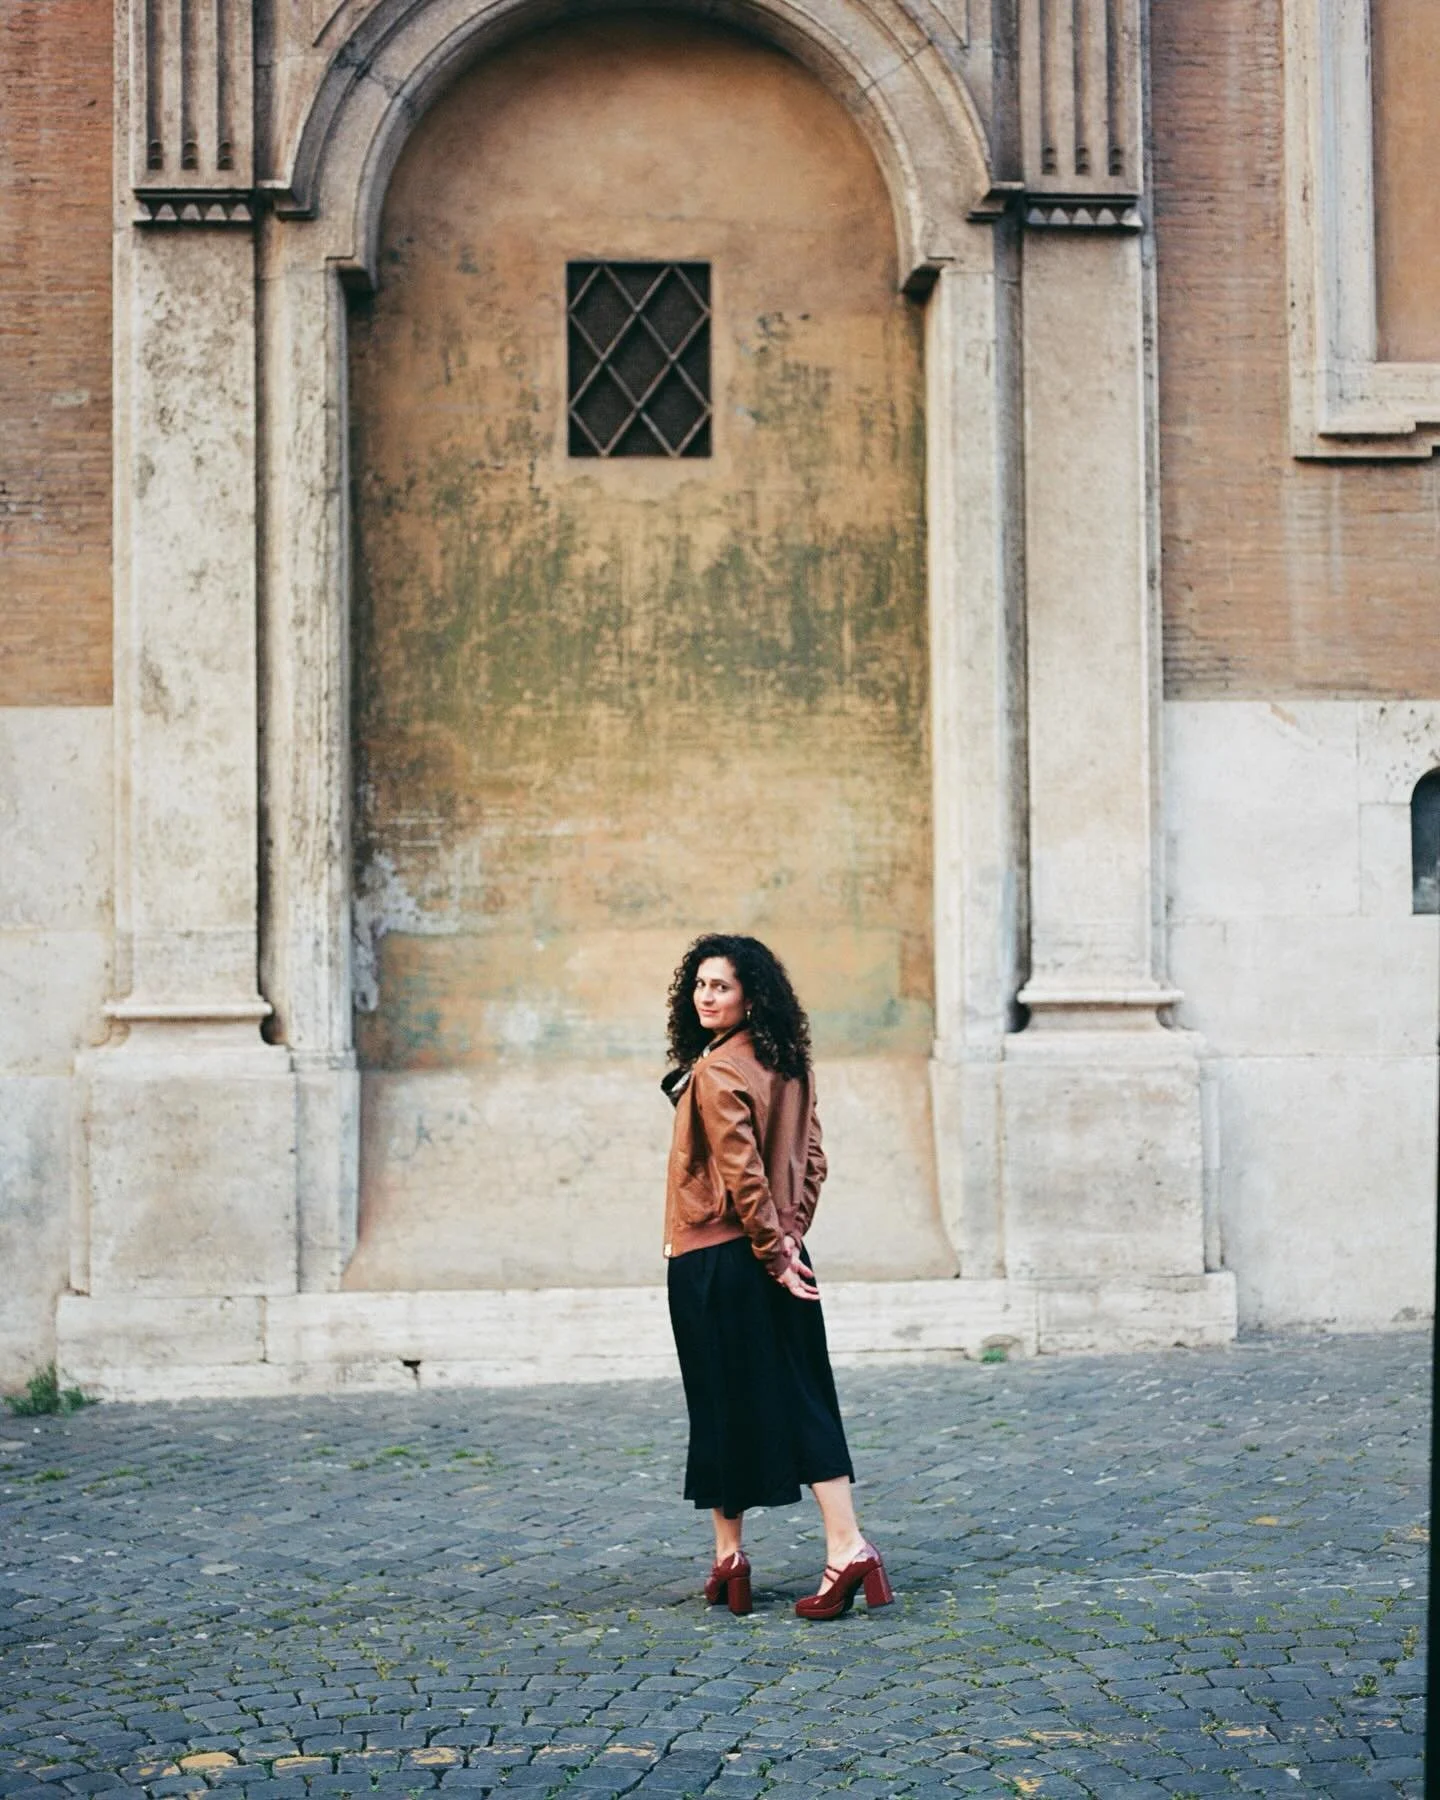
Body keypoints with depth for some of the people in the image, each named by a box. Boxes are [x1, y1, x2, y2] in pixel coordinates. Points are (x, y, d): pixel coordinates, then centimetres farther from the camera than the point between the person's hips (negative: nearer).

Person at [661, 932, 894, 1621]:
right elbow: (811, 1159, 12)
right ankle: (847, 1547, -2)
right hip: (775, 1259, 7)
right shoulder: (789, 1067, 10)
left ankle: (728, 1559, 15)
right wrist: (787, 1236, 11)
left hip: (715, 1262, -7)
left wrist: (772, 1249, -12)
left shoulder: (715, 1072, -15)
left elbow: (743, 1172, -19)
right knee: (802, 1402, 6)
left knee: (722, 1407, 4)